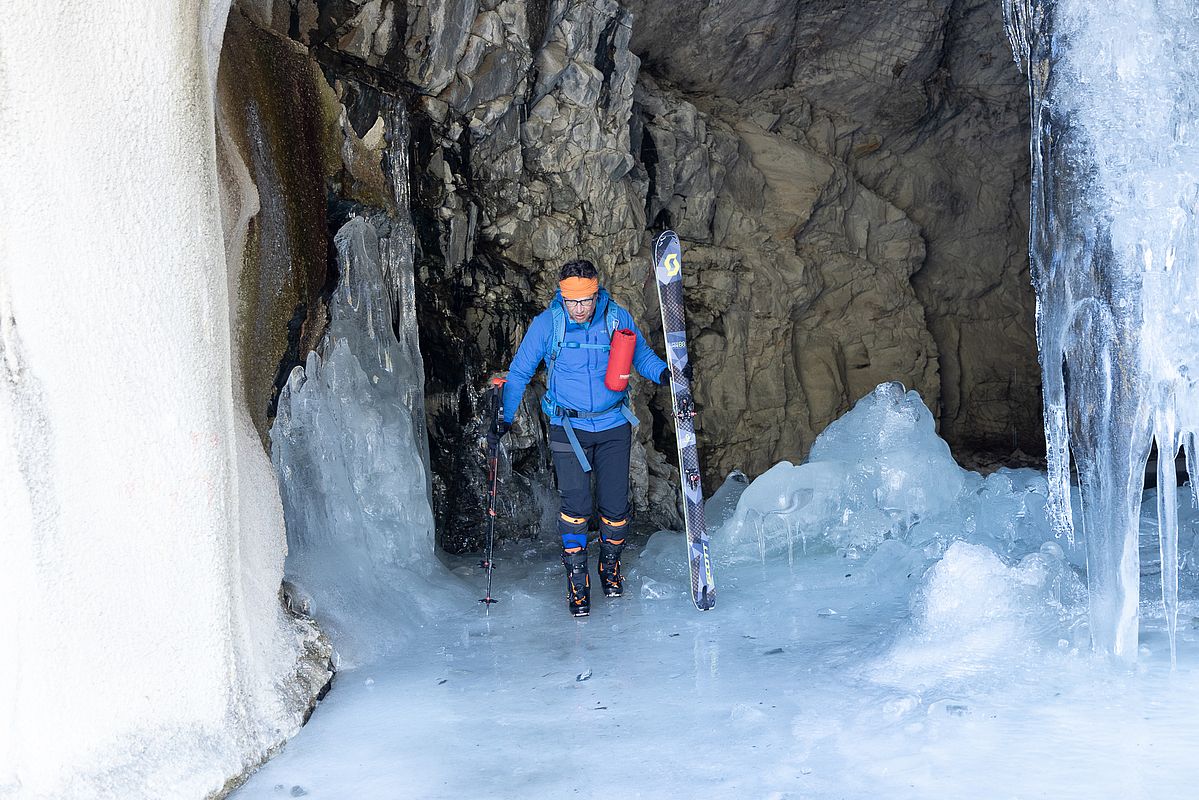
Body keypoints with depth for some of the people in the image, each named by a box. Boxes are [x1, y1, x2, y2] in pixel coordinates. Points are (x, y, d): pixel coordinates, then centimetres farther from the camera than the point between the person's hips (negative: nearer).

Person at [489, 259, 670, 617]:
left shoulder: (617, 317, -8)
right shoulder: (547, 323, -10)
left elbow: (641, 354, 8)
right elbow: (519, 372, 1)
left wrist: (664, 372, -12)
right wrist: (505, 417, -4)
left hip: (613, 426, 1)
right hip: (568, 428, -1)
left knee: (615, 506, 3)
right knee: (576, 505, -12)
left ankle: (610, 564, 31)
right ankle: (576, 578, 6)